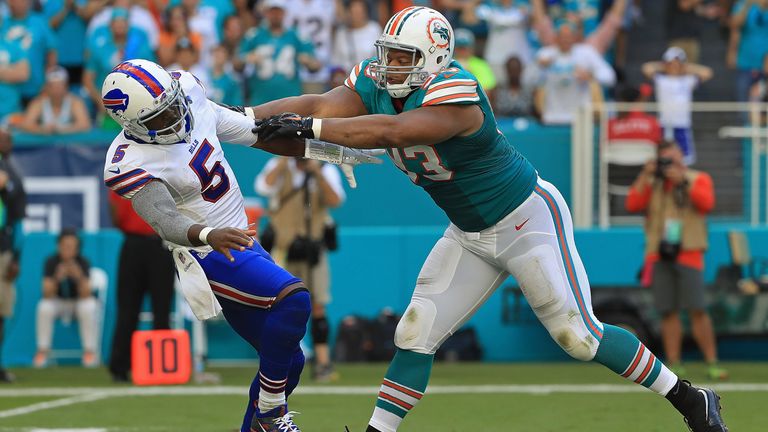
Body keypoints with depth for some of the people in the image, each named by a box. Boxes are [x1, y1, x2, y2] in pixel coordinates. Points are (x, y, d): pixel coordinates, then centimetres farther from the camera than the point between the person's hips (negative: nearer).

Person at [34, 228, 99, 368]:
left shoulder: (83, 262, -18)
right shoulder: (51, 262, -15)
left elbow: (85, 295, -26)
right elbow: (47, 295, -22)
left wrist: (79, 277, -44)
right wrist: (57, 278, -40)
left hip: (80, 301, -1)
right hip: (58, 302, 1)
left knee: (87, 309, -34)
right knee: (44, 308, -30)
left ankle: (90, 352, -21)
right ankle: (42, 351, -18)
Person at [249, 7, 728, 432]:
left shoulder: (454, 92, -31)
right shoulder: (377, 85, -7)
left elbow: (392, 131, -46)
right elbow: (320, 105, -18)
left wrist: (309, 127, -47)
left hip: (528, 219, -7)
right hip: (470, 235, 7)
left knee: (579, 336, -6)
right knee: (416, 334, 0)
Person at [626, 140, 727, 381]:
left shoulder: (698, 179, 7)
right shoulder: (651, 184, 13)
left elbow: (706, 203, -12)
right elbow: (633, 205, -2)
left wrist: (682, 181, -14)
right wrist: (646, 176, -7)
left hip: (688, 254, -3)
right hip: (659, 255, 3)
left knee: (698, 310, -10)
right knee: (669, 312, 0)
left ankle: (712, 364, -8)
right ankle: (674, 365, 3)